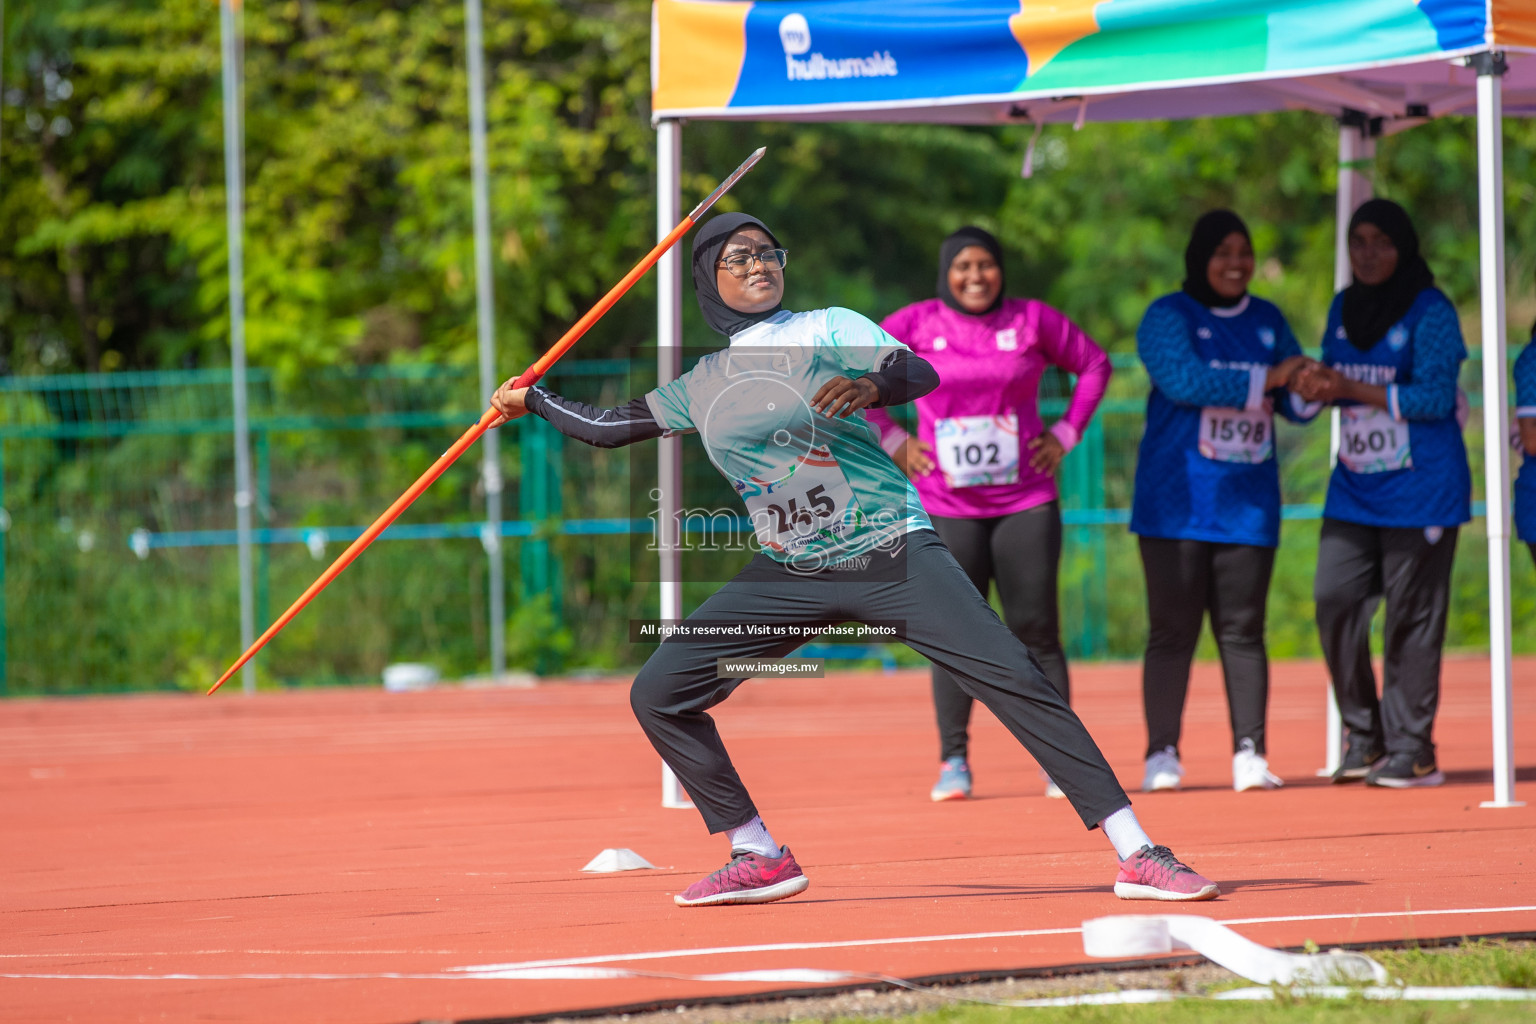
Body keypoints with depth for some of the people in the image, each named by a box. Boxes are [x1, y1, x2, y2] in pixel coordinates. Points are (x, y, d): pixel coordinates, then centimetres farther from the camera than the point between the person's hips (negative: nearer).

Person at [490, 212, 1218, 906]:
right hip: (787, 576, 5)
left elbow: (922, 373, -18)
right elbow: (611, 427, 26)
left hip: (890, 554, -5)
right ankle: (759, 857, 6)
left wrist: (871, 384, -37)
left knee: (1013, 677, -19)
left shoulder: (828, 331, -1)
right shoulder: (702, 386, 12)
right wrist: (533, 401, 25)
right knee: (658, 694, -5)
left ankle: (1137, 855, -19)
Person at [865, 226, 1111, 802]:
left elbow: (1094, 366, 15)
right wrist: (891, 440, 1)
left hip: (1026, 502, 0)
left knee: (1036, 630, -1)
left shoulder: (1032, 321, 3)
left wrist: (1065, 434, 6)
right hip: (947, 509, 0)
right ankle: (953, 763, 6)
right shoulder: (915, 326, 1)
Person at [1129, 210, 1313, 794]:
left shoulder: (1268, 321, 14)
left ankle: (1249, 753, -1)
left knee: (1243, 630, 0)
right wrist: (1264, 380, -20)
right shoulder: (1168, 317, -1)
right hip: (1178, 501, -3)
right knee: (1173, 629, -2)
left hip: (1249, 502, 4)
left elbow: (1295, 405, 12)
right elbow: (1183, 379, -19)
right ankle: (1162, 755, 3)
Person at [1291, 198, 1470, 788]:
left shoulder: (1430, 312, -8)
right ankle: (1363, 736, 11)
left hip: (1419, 491, -6)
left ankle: (1411, 749, 0)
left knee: (1410, 617, -5)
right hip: (1354, 486, 6)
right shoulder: (1344, 308, 12)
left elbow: (1434, 396, -15)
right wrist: (1316, 385, -8)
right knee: (1334, 601, -2)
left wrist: (1352, 388, -20)